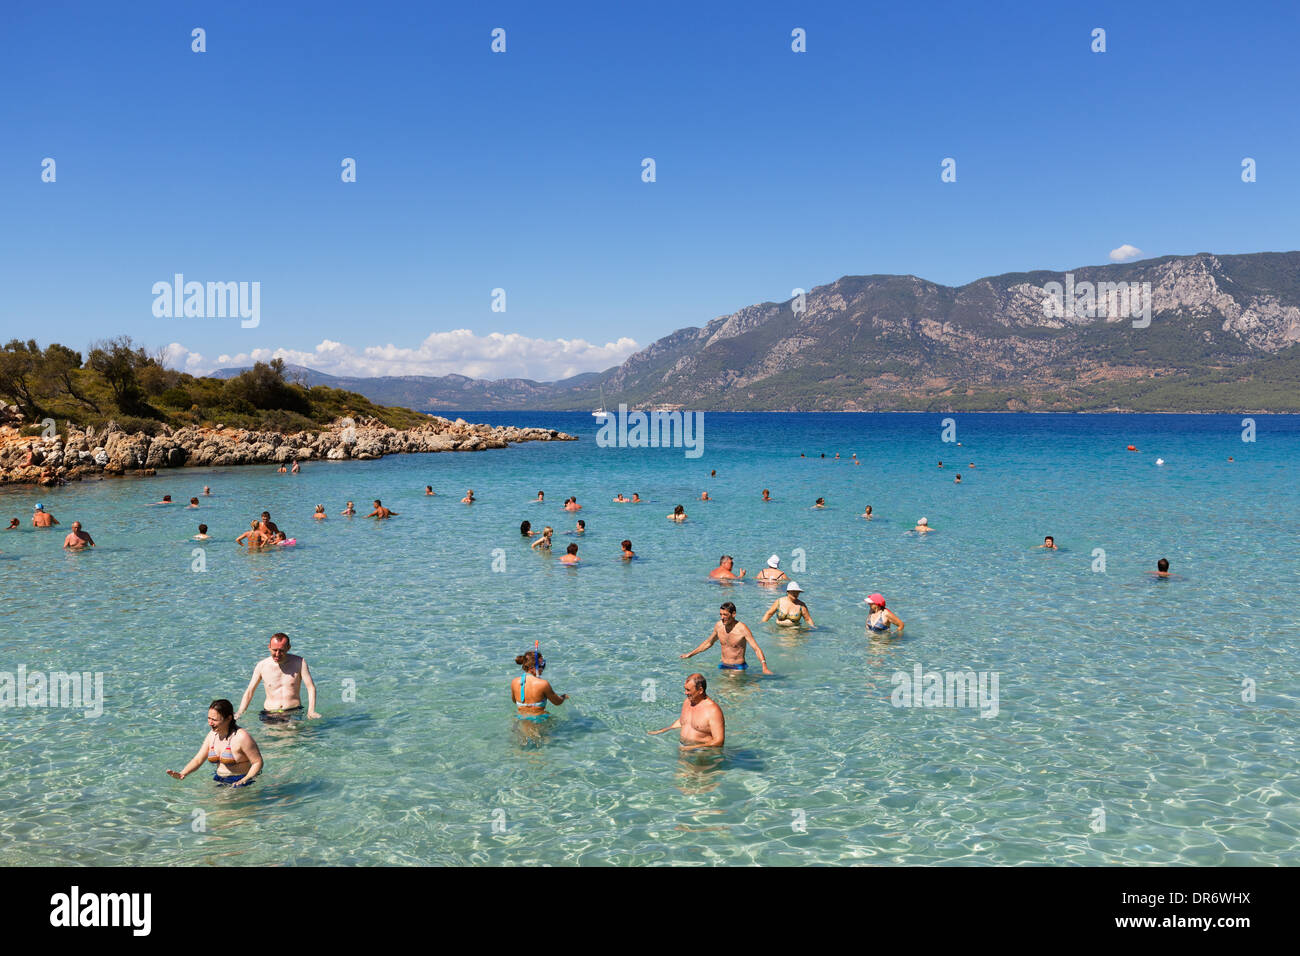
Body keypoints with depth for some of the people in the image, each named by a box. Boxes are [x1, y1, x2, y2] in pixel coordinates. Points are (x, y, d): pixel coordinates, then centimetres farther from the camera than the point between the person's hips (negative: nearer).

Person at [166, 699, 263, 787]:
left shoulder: (241, 737, -16)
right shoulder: (212, 735, 7)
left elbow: (258, 763, -13)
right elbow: (198, 760, 9)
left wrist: (243, 781, -25)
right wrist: (182, 774, -9)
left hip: (238, 780, -8)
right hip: (219, 780, 8)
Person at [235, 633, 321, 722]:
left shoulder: (299, 662, -1)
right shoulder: (262, 665, 4)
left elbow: (311, 687, -3)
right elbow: (250, 690, 12)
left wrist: (311, 712, -16)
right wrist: (239, 712, 0)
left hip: (294, 712, -2)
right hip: (269, 713, 2)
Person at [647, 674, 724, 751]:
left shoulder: (713, 711, -17)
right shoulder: (688, 701, 9)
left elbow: (719, 742, -19)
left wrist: (692, 748, -23)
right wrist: (660, 731, 22)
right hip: (682, 747, 7)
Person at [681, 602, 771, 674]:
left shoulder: (742, 629, -18)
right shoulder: (719, 625, -1)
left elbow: (757, 649, -20)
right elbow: (708, 643, 18)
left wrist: (764, 667, -35)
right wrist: (690, 654, 23)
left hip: (738, 668, -5)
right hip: (723, 666, 6)